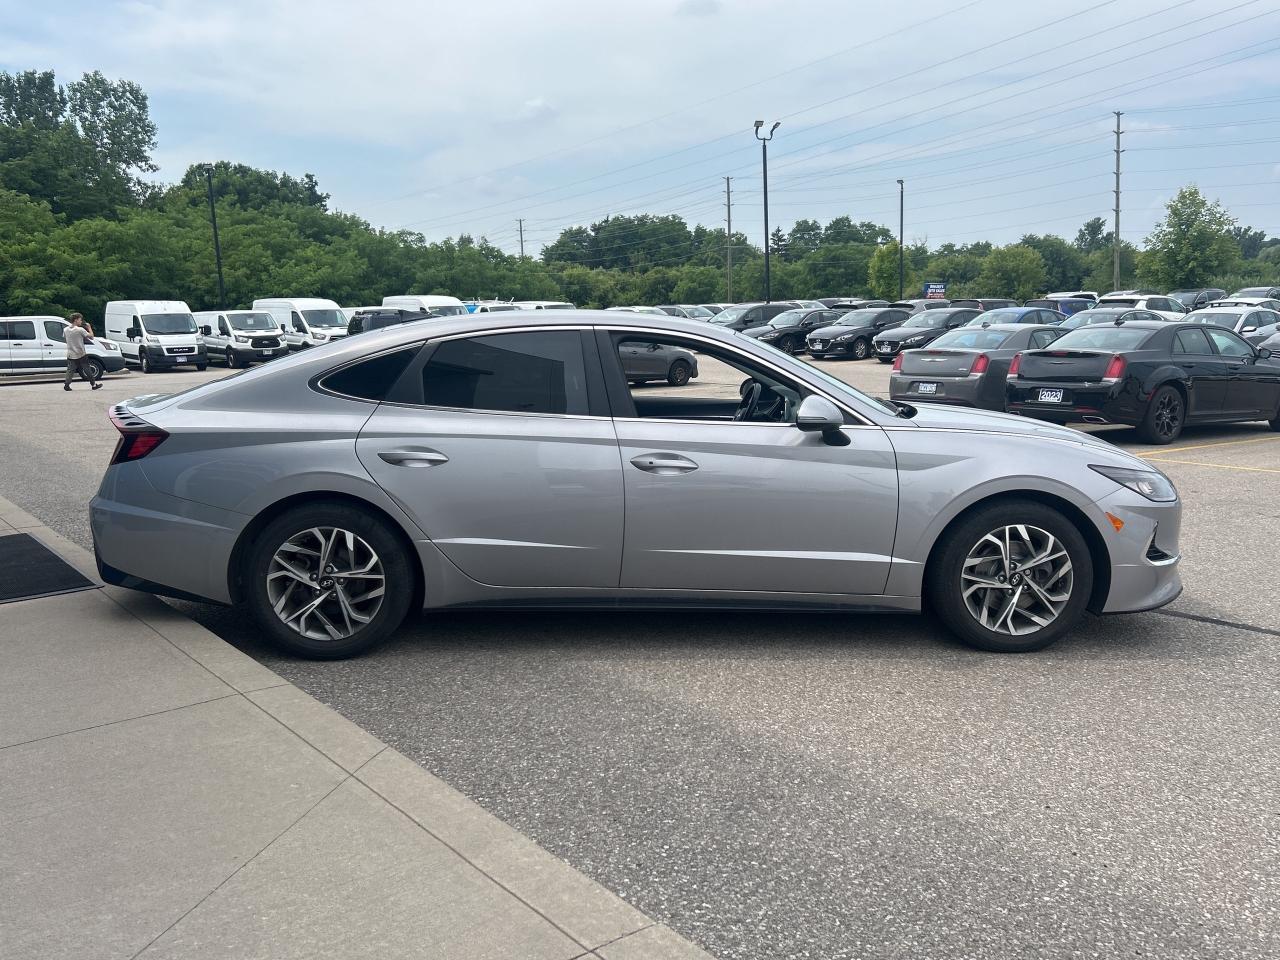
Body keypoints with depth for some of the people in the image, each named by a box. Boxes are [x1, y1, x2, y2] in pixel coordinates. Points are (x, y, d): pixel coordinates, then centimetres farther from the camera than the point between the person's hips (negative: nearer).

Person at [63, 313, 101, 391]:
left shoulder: (66, 329, 3)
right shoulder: (80, 330, -15)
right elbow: (91, 337, -11)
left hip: (71, 355, 5)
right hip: (81, 354, -4)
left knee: (70, 370, 5)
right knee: (87, 370, 6)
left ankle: (66, 384, -7)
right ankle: (93, 384, 14)